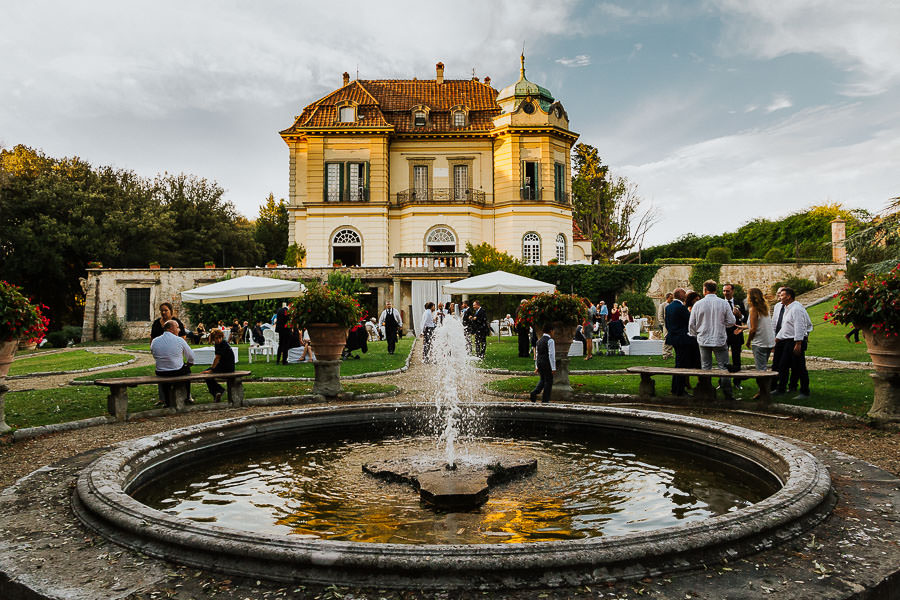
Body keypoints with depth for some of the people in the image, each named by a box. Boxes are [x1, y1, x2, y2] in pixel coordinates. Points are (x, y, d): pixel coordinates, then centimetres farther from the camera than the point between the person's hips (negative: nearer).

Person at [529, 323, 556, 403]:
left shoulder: (539, 340, 11)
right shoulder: (550, 341, -12)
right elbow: (551, 355, -16)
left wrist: (537, 366, 21)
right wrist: (553, 368, -15)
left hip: (539, 363, 7)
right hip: (547, 364, -7)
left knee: (542, 380, 21)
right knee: (548, 381, 5)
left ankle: (534, 393, 1)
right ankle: (545, 400, 9)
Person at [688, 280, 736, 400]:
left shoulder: (698, 304, -6)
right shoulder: (723, 303, -7)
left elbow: (691, 324, 0)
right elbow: (731, 322, -3)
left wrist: (696, 335, 18)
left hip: (703, 340, 1)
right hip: (720, 340, -1)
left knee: (705, 368, 9)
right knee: (724, 368, 5)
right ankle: (728, 394, 4)